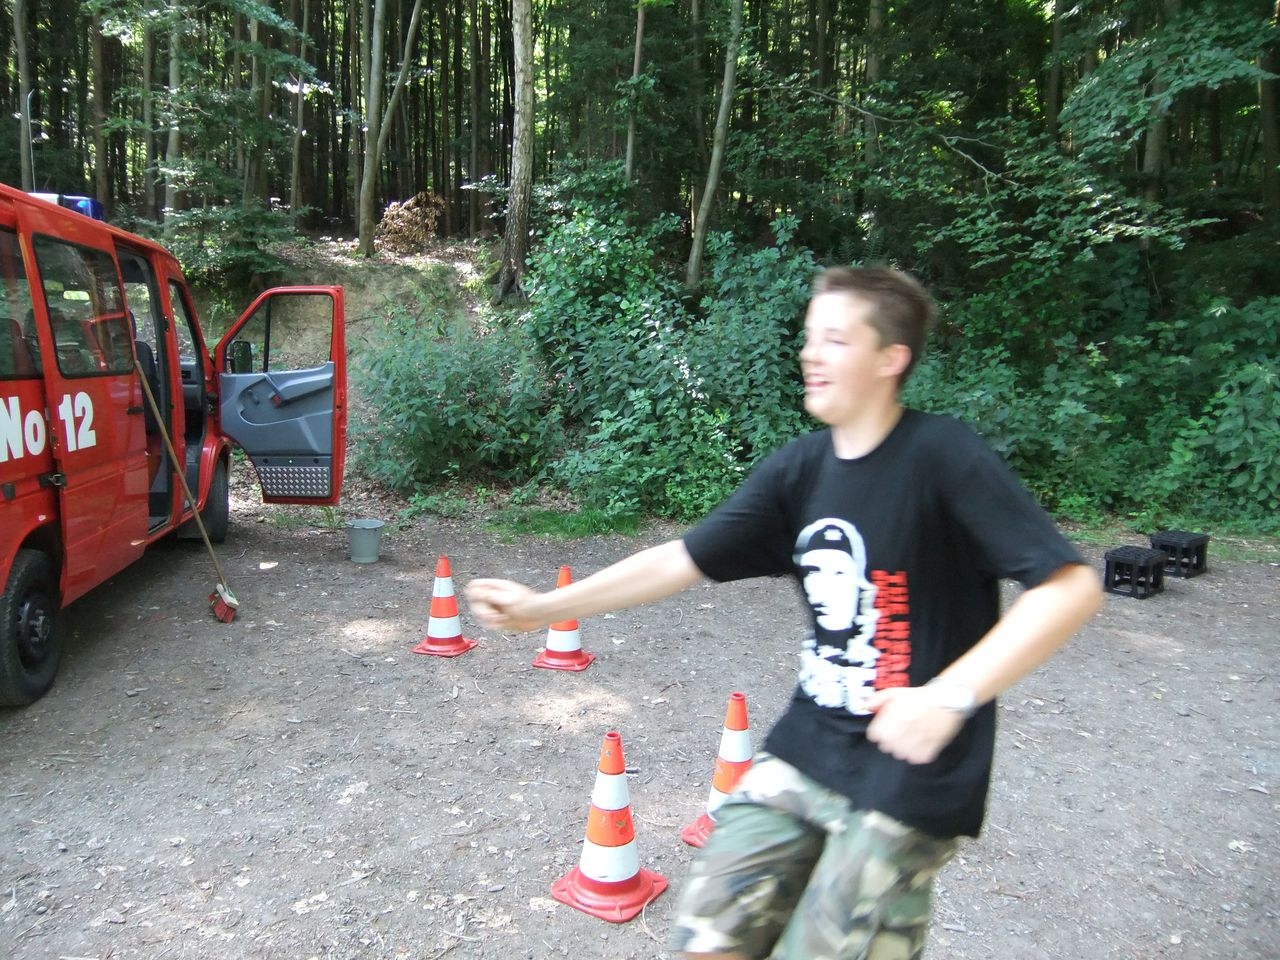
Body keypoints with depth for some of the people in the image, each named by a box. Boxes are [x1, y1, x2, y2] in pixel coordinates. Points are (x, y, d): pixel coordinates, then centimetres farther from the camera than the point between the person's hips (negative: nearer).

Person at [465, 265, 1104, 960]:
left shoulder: (942, 457, -16)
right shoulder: (799, 469, 0)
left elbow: (1072, 586, -19)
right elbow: (683, 559, 1)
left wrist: (950, 696, -27)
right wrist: (542, 608, -4)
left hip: (911, 769, -5)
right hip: (806, 748, 6)